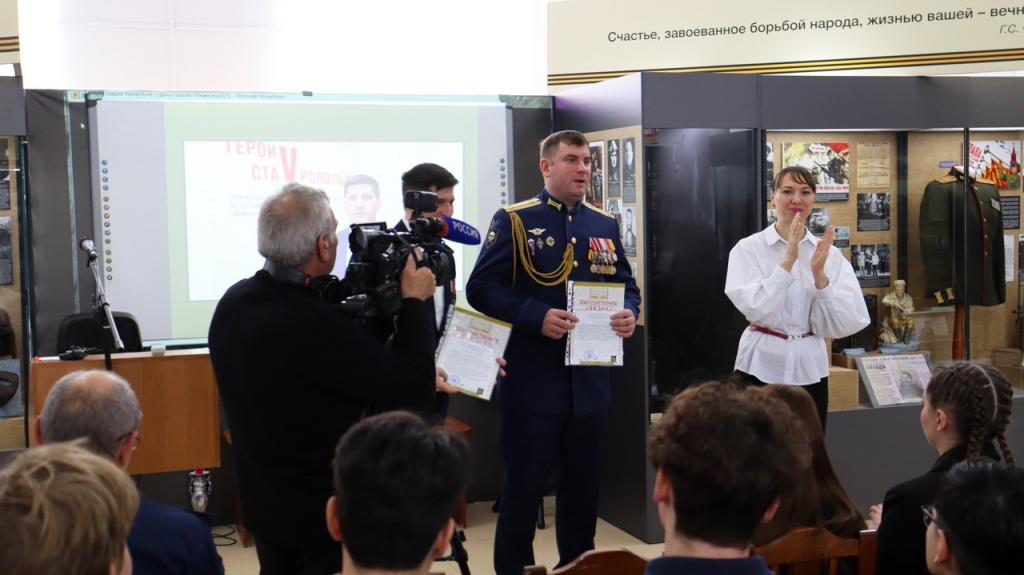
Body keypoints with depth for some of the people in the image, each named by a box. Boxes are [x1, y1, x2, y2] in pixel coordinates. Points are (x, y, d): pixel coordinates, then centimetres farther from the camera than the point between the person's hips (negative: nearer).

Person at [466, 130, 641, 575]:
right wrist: (536, 317, -21)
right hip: (532, 382, -5)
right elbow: (482, 288, -9)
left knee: (583, 483, 14)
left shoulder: (605, 225, 12)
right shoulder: (514, 221, -3)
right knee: (523, 487, 3)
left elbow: (626, 285, 18)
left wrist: (629, 313, -5)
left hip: (590, 382, 5)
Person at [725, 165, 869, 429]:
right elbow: (755, 309, -18)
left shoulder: (829, 253, 3)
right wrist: (787, 261, -22)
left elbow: (844, 323, -4)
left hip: (809, 368, 3)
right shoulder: (749, 248, -4)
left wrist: (820, 275, -17)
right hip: (762, 367, -3)